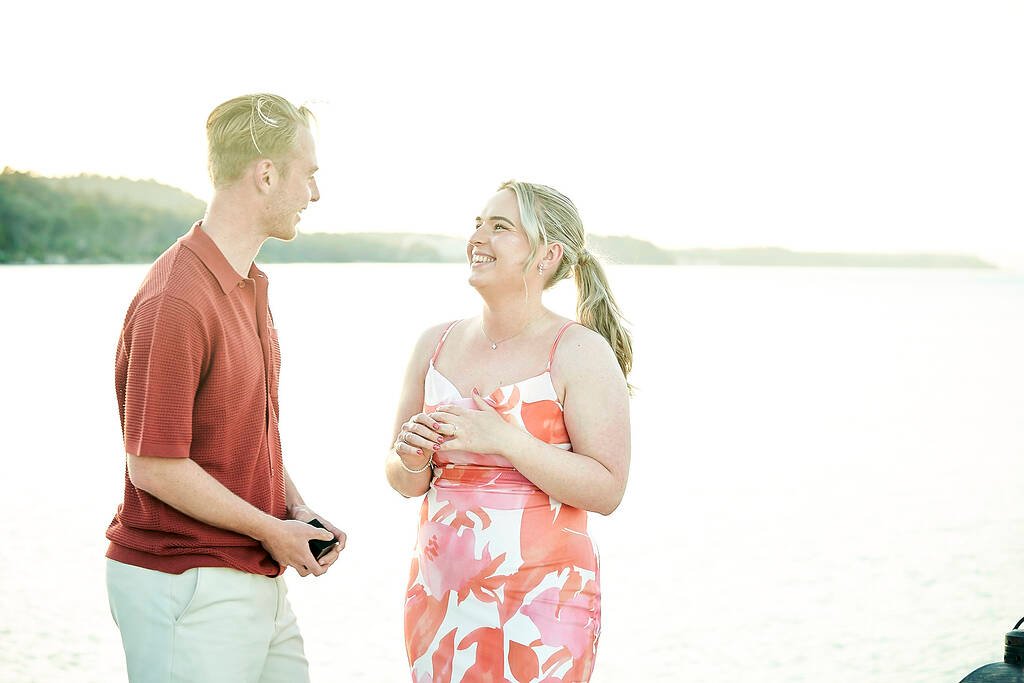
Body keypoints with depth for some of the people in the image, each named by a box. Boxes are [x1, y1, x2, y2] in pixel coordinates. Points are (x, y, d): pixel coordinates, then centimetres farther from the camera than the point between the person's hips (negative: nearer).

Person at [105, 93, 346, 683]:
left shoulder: (251, 285, 11)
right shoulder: (176, 302, -21)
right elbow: (154, 466, -21)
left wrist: (298, 510, 4)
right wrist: (273, 530, -12)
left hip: (258, 580, 9)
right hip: (183, 587, -9)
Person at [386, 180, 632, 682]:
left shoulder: (581, 351, -8)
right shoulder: (436, 344, 7)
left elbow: (607, 491, -13)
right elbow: (406, 483, 13)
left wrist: (505, 439, -21)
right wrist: (411, 460, -10)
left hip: (540, 601, -4)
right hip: (439, 595, 5)